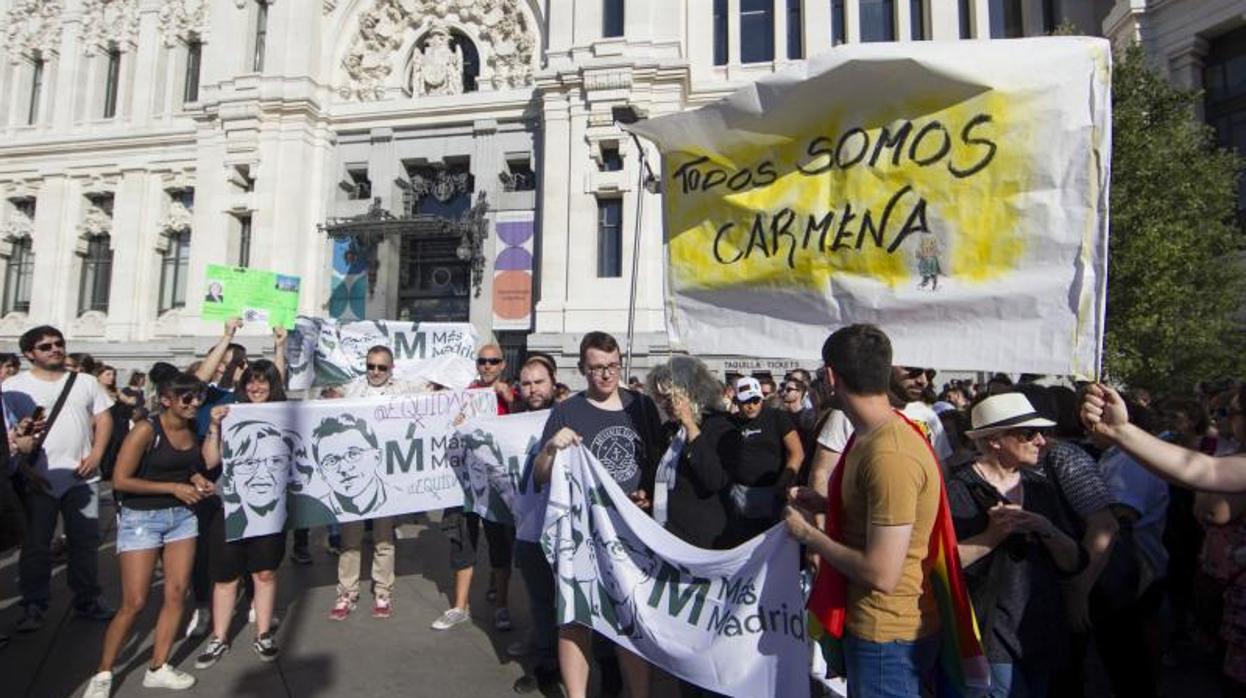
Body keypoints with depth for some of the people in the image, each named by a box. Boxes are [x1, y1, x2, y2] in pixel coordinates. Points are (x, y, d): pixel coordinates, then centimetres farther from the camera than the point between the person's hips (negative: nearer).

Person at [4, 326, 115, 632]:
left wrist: (96, 455, -4)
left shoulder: (85, 382, 8)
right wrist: (25, 469, -12)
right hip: (38, 479, -2)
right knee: (36, 545, 6)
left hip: (82, 477, 2)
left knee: (86, 541, 9)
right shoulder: (13, 386, 0)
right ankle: (34, 606, 19)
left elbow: (104, 418, 9)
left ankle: (86, 600, 22)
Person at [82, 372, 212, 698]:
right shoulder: (146, 431, -16)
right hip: (141, 518, -6)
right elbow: (120, 480, -16)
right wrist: (173, 487, -18)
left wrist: (197, 479, 0)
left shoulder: (193, 430, 3)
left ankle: (158, 668, 18)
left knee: (176, 594, 5)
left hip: (182, 516, 6)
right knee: (134, 602, -3)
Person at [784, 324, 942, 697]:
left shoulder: (888, 456, -30)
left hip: (887, 637, -9)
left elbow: (881, 574, -29)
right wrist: (822, 504, 6)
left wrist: (808, 534, -18)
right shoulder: (875, 435, 2)